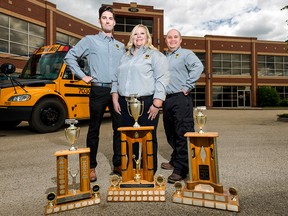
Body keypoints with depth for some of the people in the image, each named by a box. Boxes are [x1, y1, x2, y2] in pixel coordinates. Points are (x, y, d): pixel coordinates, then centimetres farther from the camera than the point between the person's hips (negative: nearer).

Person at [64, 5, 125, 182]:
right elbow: (70, 57, 4)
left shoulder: (121, 46, 17)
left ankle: (118, 164, 19)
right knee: (94, 130, 5)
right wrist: (83, 76, -2)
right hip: (98, 90, -3)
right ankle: (91, 167, 18)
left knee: (120, 128, 5)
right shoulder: (90, 40, 5)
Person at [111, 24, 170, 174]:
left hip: (146, 104, -5)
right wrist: (115, 100, 9)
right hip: (125, 104, 6)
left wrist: (156, 104, -15)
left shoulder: (155, 55, 3)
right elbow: (116, 79, 20)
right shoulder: (125, 57, 21)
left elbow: (161, 80, -8)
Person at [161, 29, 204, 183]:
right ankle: (175, 161, 31)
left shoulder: (186, 54, 1)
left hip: (181, 98, -7)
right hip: (167, 99, 7)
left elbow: (198, 67, -16)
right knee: (171, 134, 15)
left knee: (183, 134, -6)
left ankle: (181, 169, 0)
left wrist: (187, 86, -17)